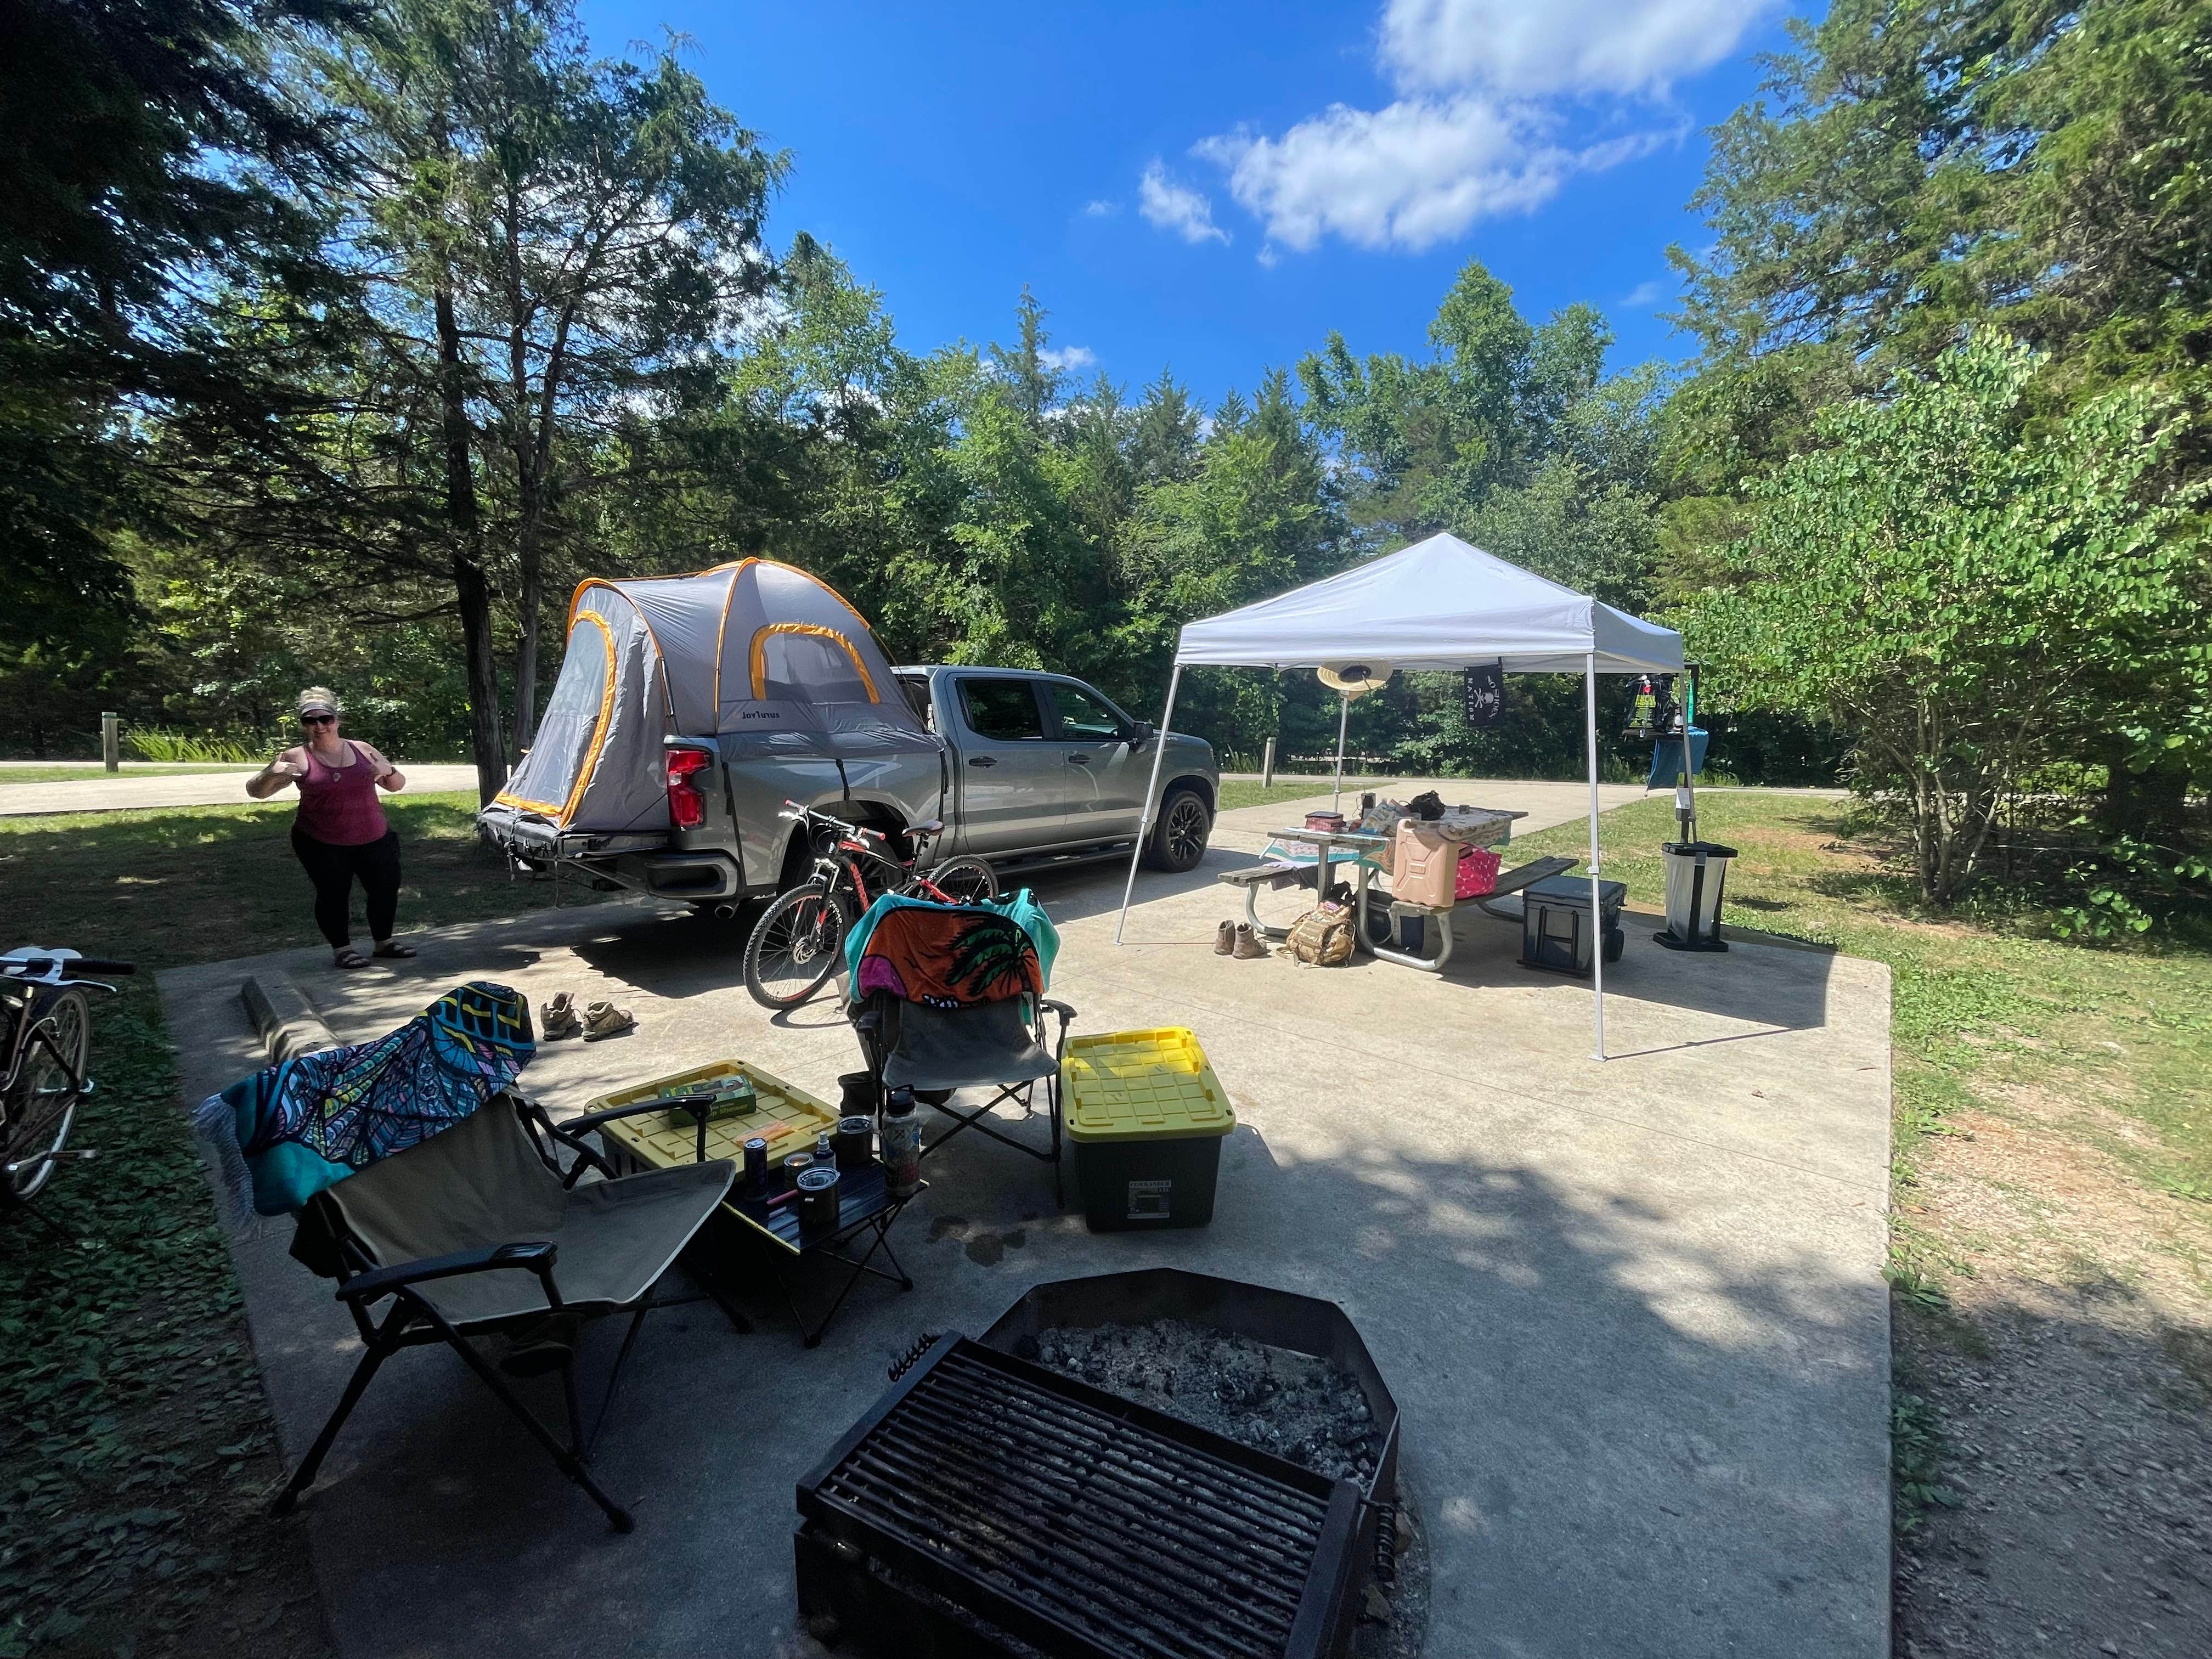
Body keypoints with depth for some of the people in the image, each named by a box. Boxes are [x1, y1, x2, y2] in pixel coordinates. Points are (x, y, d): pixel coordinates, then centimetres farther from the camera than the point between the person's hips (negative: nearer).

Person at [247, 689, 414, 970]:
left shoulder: (361, 750, 7)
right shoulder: (297, 758, -2)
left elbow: (397, 786, 14)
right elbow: (256, 791, 0)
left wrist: (389, 770, -9)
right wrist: (271, 774, -21)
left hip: (374, 838, 3)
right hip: (322, 844, -3)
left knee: (386, 889, 7)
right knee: (333, 895, -3)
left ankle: (383, 941, 24)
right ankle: (342, 948, 13)